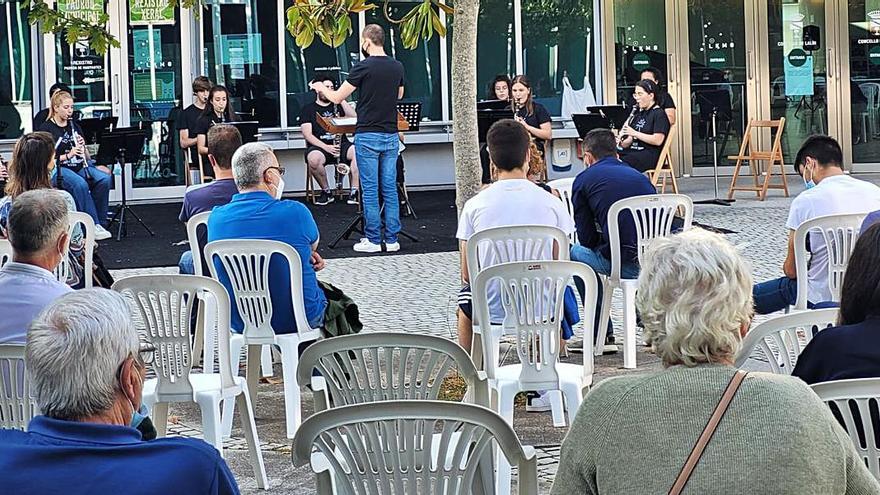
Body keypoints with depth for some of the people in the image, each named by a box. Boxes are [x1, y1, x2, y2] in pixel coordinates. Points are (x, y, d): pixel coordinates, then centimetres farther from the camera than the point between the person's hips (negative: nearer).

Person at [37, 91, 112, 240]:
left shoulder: (75, 127, 17)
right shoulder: (46, 128, 0)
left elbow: (87, 158, 17)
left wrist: (83, 147, -5)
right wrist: (68, 155, -18)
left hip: (79, 166, 5)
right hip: (58, 169, -5)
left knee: (104, 179, -24)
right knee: (80, 184, -36)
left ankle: (99, 223, -21)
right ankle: (93, 225, -33)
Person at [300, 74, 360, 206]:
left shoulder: (338, 106, 22)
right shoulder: (309, 109, 11)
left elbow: (354, 118, 5)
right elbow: (307, 134, -1)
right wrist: (326, 147, -16)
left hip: (341, 144, 2)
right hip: (319, 146, -2)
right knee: (313, 159, -38)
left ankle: (354, 192, -26)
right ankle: (326, 192, -15)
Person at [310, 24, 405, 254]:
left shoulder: (363, 67, -12)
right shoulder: (397, 67, 5)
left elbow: (337, 97, -7)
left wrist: (321, 88, 13)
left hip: (368, 136, -5)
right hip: (391, 136, 5)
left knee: (370, 190, -1)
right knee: (390, 189, 7)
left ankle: (373, 240, 2)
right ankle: (391, 239, 8)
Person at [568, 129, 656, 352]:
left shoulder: (585, 179, 8)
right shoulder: (640, 176, 22)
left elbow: (587, 238, 6)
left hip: (627, 265, -6)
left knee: (577, 252, 24)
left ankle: (602, 335, 22)